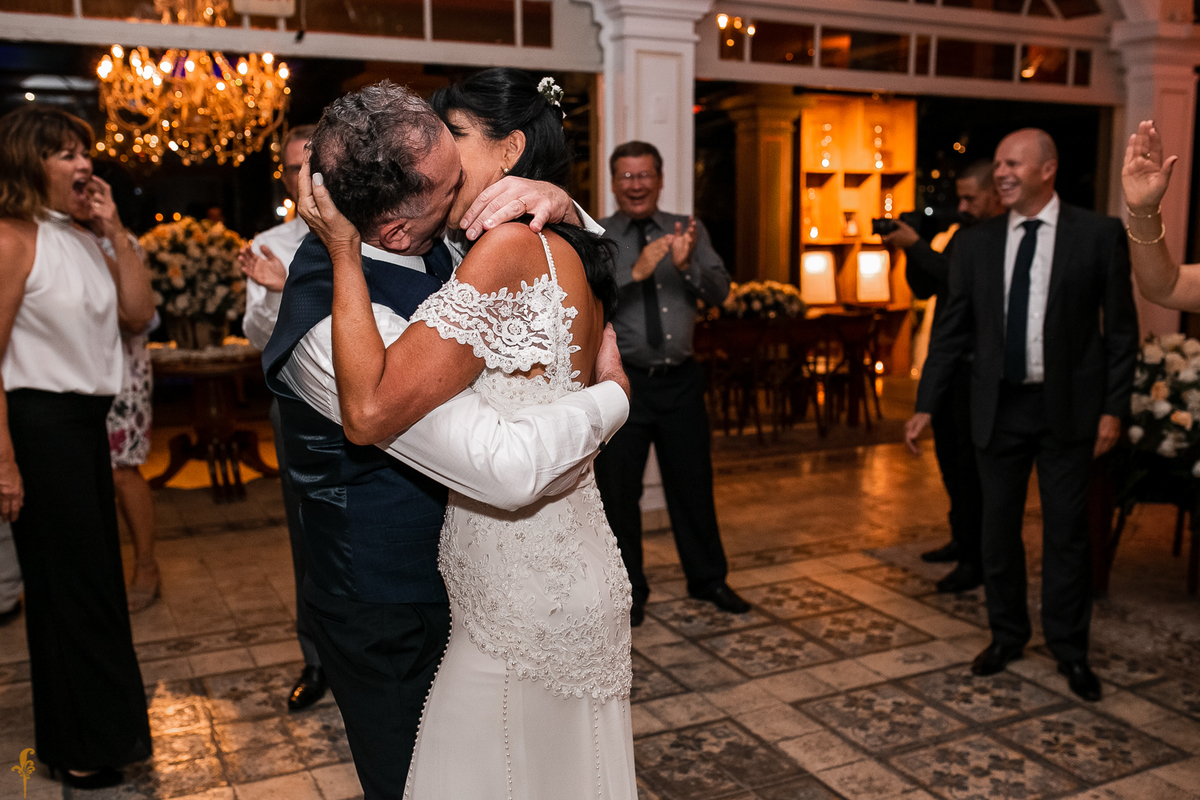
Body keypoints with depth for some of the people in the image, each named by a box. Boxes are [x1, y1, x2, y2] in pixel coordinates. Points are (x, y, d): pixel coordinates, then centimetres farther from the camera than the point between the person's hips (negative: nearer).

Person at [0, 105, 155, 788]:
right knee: (68, 581, 3)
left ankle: (101, 726, 35)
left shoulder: (84, 241, 9)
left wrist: (118, 233, 0)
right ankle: (79, 749, 22)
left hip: (88, 421, 8)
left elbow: (139, 314, 7)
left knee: (97, 572, 17)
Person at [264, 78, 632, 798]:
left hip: (448, 575, 8)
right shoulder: (340, 327, -34)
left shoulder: (431, 247, -6)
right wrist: (612, 393, -22)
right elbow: (509, 468, -40)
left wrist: (559, 205, -16)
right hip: (392, 611, -8)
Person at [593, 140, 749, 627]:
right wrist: (637, 272, -26)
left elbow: (719, 293, -3)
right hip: (621, 381, -2)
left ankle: (708, 579, 32)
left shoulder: (690, 232, 7)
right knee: (618, 490, 7)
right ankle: (629, 591, 26)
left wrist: (687, 265, -21)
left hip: (681, 379, 3)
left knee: (694, 484, 13)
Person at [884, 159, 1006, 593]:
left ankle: (977, 560, 1)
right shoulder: (962, 234, 15)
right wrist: (910, 250, -1)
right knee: (949, 455, 17)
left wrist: (917, 245, -19)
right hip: (947, 361, 9)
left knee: (971, 464, -6)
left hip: (978, 366, -9)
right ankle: (961, 540, 31)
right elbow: (924, 289, 15)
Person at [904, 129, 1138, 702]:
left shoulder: (1098, 235, -3)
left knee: (1067, 532, 6)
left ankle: (1069, 649, 22)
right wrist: (925, 405, 2)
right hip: (998, 406, 3)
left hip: (1067, 407, -2)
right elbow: (952, 331, 5)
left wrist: (1113, 408, -6)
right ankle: (1007, 635, 28)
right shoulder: (975, 243, 3)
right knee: (999, 528, 11)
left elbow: (1121, 329, -1)